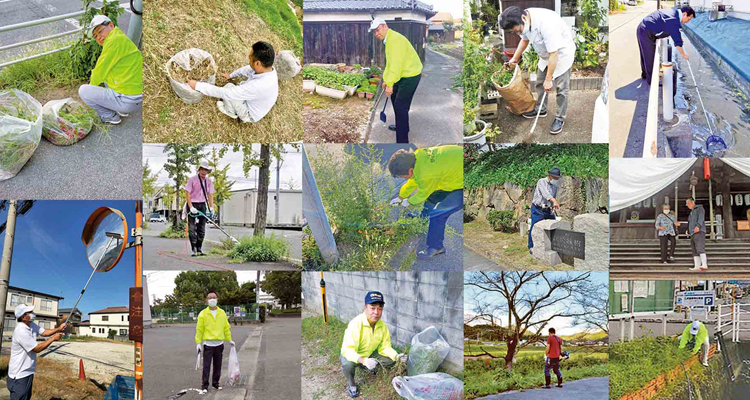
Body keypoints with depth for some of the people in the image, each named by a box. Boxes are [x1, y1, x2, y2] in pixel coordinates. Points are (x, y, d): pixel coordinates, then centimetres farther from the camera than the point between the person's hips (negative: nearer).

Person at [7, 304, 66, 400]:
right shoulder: (21, 331, -25)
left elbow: (44, 332, 9)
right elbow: (37, 349, -21)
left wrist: (58, 329, -7)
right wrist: (53, 338, -14)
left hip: (28, 372, 10)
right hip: (19, 375, -10)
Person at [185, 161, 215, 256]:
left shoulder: (208, 182, 7)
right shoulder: (192, 180, -8)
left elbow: (210, 195, 7)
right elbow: (187, 194, -10)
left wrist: (211, 208, -2)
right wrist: (191, 207, -18)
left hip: (202, 205, 5)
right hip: (192, 204, -5)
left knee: (201, 229, 5)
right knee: (192, 229, -6)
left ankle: (199, 249, 11)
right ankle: (194, 250, -5)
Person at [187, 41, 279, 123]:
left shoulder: (259, 86, -43)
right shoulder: (267, 67, -20)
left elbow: (225, 93, -37)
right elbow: (248, 69, 5)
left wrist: (197, 85, -29)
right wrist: (231, 75, 20)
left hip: (250, 115, -7)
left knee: (228, 87, -14)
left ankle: (231, 112, 11)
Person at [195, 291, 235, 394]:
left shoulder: (222, 313, 6)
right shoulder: (203, 314, -4)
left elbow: (226, 327, 12)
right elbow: (199, 329, -3)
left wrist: (229, 340, 13)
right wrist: (198, 342, -7)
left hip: (219, 344, 3)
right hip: (208, 344, -3)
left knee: (217, 366, 10)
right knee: (206, 366, -3)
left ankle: (215, 383, 23)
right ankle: (204, 386, 3)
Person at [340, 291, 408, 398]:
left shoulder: (382, 325, -15)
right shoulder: (356, 324, -35)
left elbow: (385, 347, -6)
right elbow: (348, 350, -40)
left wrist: (397, 356, -26)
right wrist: (363, 360, -55)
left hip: (369, 354, 6)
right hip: (352, 355, -6)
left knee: (391, 360, -8)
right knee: (348, 364, -37)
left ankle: (370, 367, 21)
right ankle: (351, 384, -4)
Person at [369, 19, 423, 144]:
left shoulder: (395, 39, -22)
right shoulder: (388, 40, 11)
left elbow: (396, 63, -28)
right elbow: (389, 63, 18)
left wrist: (390, 84, -27)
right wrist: (385, 80, 17)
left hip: (411, 75, -11)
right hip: (404, 74, 11)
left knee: (401, 105, -13)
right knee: (394, 97, 24)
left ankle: (402, 141, -12)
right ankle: (401, 125, 43)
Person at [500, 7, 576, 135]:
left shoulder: (546, 23, -41)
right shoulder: (524, 20, -15)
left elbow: (554, 54, -34)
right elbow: (525, 39, 10)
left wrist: (548, 79, -26)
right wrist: (515, 58, 13)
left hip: (562, 53, -8)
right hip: (546, 53, 8)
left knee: (561, 88, -3)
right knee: (540, 82, 16)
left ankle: (560, 118, 11)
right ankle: (541, 109, 34)